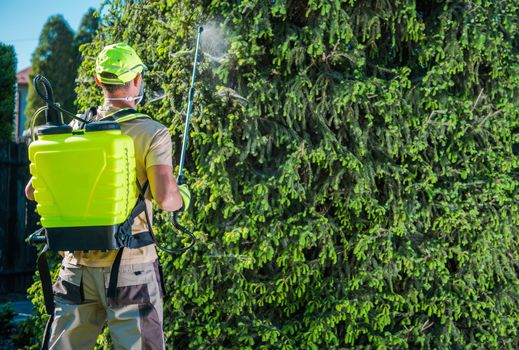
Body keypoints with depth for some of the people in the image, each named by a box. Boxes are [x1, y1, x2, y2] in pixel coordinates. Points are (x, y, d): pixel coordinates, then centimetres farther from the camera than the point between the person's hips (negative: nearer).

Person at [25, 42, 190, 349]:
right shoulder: (152, 133, -8)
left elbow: (34, 191, 7)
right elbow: (165, 197, -19)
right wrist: (182, 197, 4)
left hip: (78, 264, 4)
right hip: (130, 266, -4)